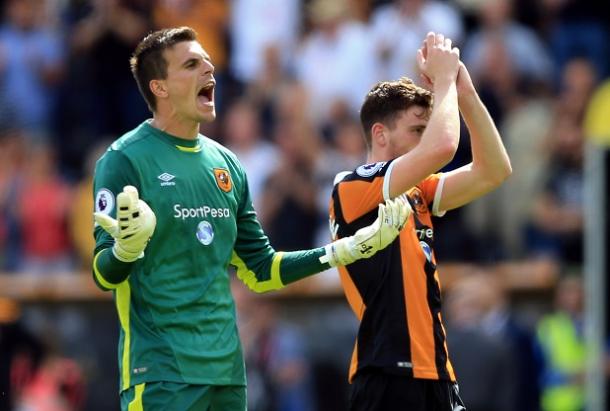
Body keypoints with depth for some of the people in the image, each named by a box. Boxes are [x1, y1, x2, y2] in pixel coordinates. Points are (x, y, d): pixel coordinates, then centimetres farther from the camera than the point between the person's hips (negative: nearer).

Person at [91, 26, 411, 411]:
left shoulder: (226, 164, 14)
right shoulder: (125, 159, -7)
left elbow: (259, 270, 19)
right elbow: (105, 274, -11)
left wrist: (350, 248, 13)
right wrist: (126, 248, -34)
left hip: (226, 367, 7)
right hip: (162, 374, -7)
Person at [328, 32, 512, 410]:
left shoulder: (417, 193, 15)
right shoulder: (352, 189, -9)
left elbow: (494, 171, 10)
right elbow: (442, 147, -21)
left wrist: (465, 91, 4)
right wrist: (444, 77, -5)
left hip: (433, 370, 9)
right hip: (390, 373, -9)